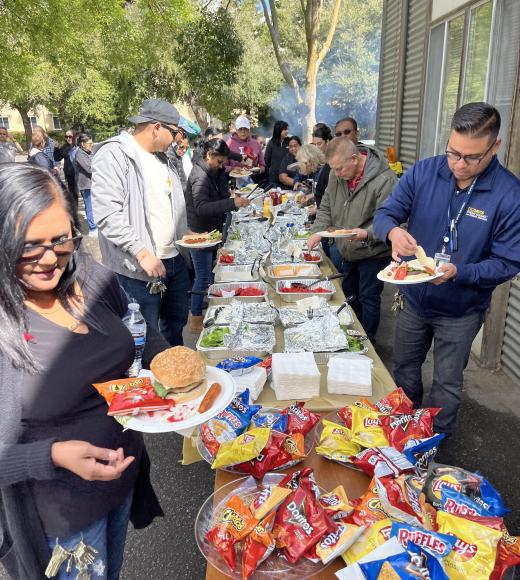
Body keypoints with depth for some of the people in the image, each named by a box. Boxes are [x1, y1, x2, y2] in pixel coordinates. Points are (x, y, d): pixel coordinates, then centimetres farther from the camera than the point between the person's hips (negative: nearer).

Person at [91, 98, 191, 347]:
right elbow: (107, 215, -22)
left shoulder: (162, 158, 15)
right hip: (139, 268, -8)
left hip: (175, 259, 9)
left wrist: (186, 235, 11)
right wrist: (142, 253, -24)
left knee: (176, 323, 21)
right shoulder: (113, 155, -13)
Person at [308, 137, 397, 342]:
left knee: (368, 299, 3)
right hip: (348, 252, 7)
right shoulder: (337, 175, -2)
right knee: (349, 294, 19)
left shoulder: (383, 179, -24)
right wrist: (318, 231, -4)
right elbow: (326, 207, 10)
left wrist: (367, 234, -40)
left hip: (373, 254, -7)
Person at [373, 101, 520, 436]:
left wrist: (458, 273, -33)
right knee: (404, 371, 23)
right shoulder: (423, 173, -12)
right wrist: (393, 231, -32)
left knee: (447, 384, 16)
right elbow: (385, 213, -8)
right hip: (414, 299, 3)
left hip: (460, 312, -3)